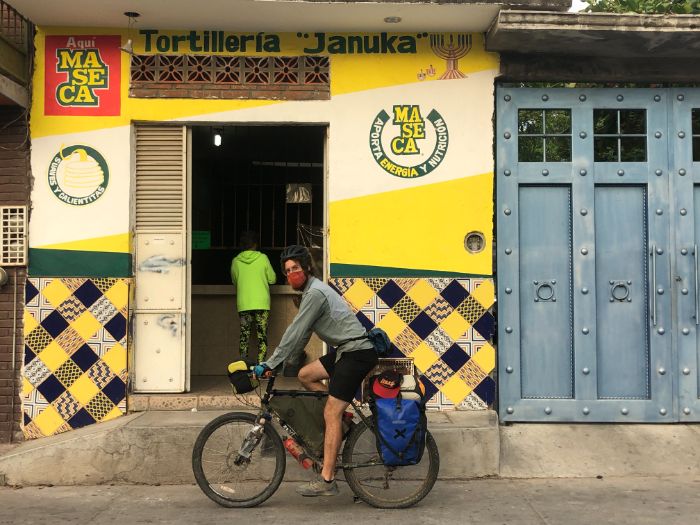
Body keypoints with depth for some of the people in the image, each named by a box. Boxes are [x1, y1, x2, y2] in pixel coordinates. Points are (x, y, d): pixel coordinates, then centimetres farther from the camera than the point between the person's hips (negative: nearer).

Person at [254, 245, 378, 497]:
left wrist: (270, 364, -12)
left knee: (331, 413, -11)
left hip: (357, 353, -10)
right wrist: (280, 362, 17)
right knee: (306, 375, 13)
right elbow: (301, 335, 21)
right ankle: (343, 420, 17)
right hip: (347, 350, 10)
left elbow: (295, 334, -17)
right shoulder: (313, 290, 17)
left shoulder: (315, 293, -15)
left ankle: (326, 480, -9)